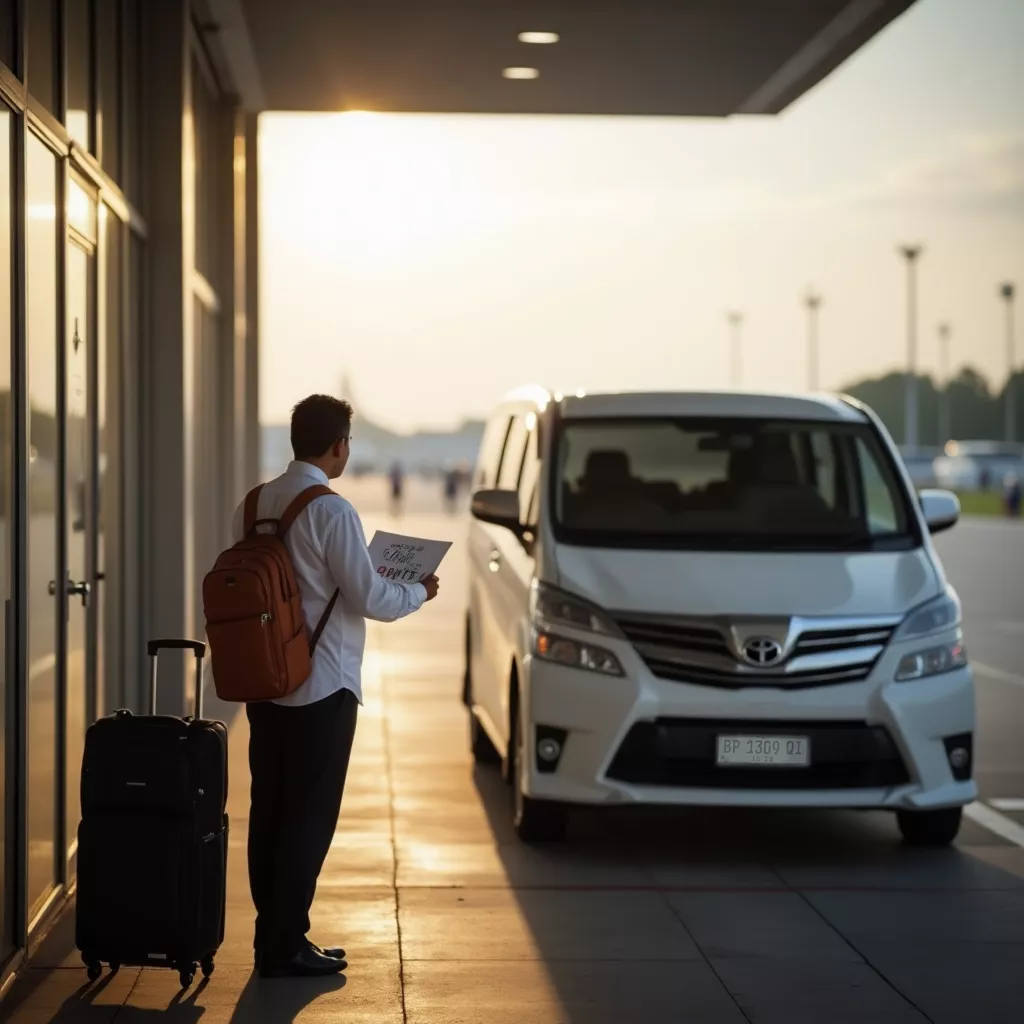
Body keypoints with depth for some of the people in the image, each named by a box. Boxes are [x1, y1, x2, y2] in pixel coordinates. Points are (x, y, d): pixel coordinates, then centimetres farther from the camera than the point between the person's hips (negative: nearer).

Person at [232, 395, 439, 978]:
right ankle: (286, 946, 3)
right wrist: (419, 592, 4)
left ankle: (272, 935, 19)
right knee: (310, 815, 0)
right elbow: (370, 599, -16)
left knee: (269, 809, 12)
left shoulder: (256, 504, 6)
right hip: (322, 686, -7)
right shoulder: (331, 510, -16)